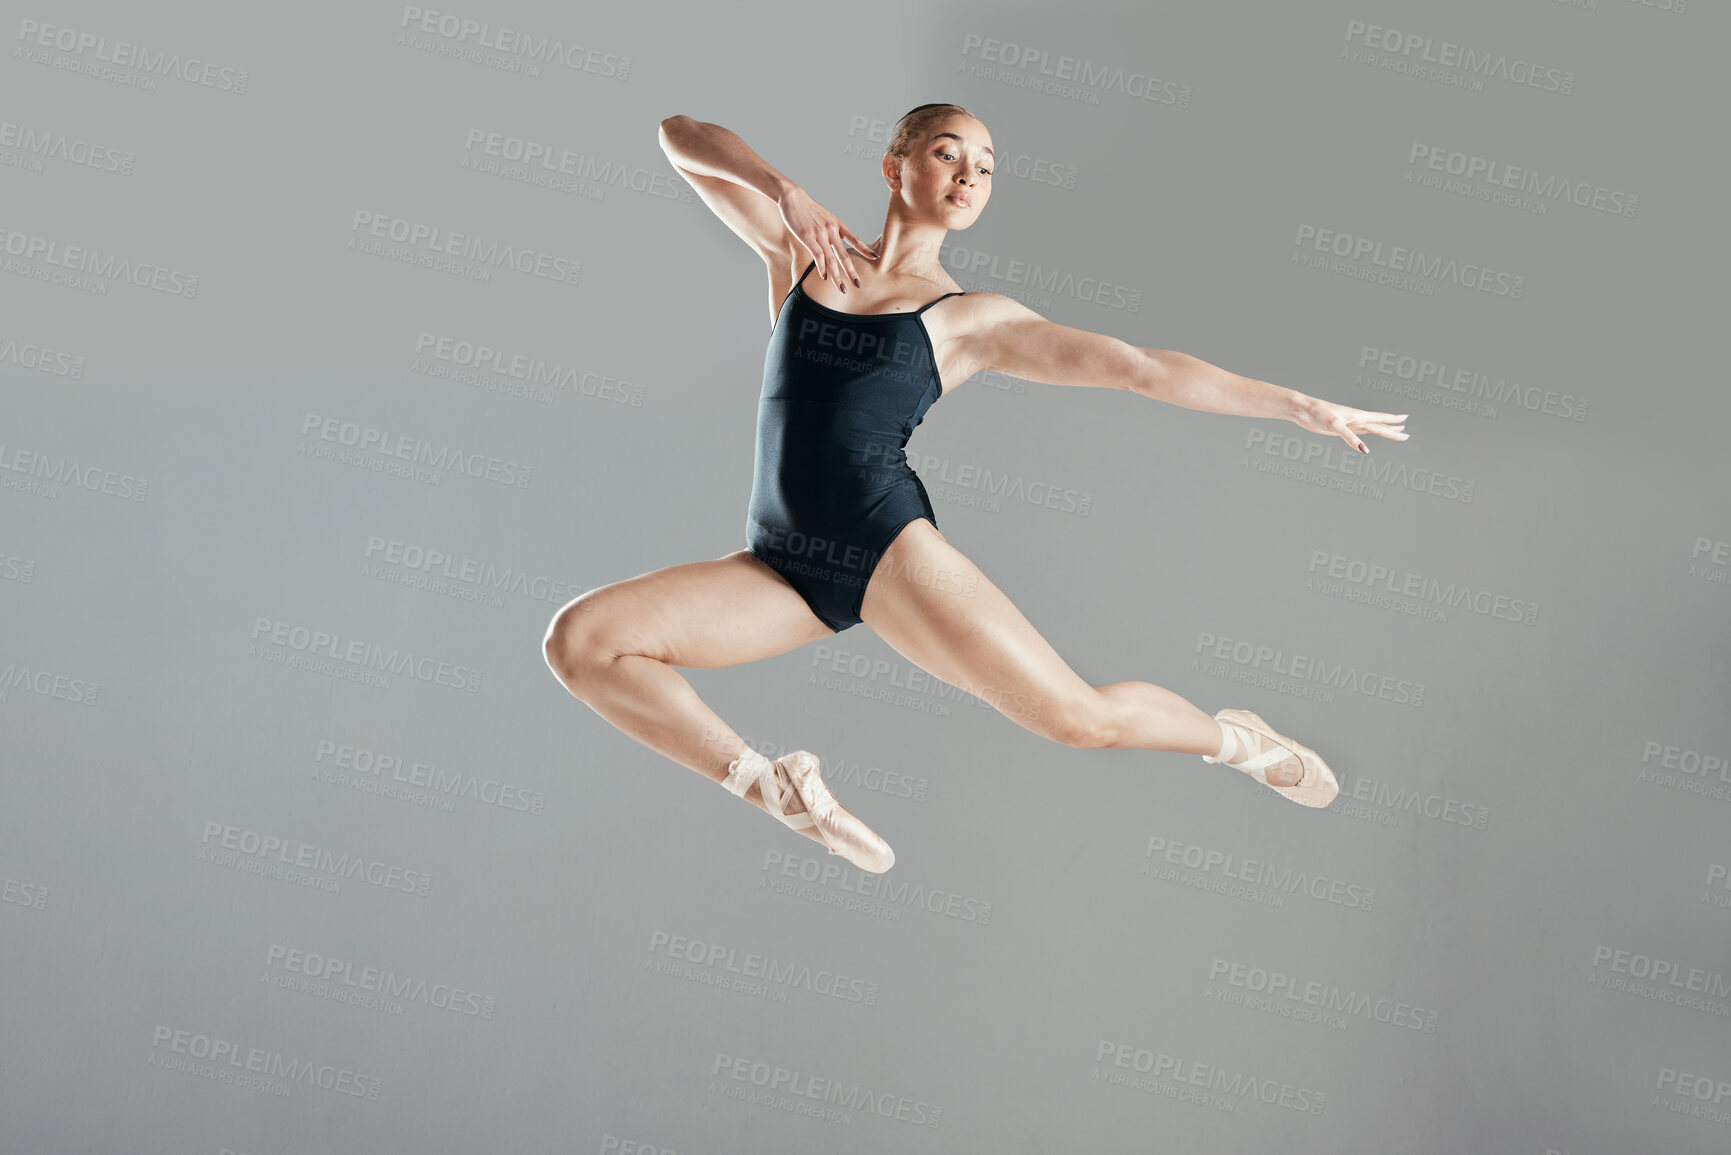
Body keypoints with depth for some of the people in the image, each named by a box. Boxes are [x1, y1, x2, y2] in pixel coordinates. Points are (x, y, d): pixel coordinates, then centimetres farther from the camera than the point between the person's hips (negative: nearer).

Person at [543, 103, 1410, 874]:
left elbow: (1142, 368, 5)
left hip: (888, 550, -3)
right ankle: (776, 788, 1)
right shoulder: (802, 252, 15)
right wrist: (783, 190, -4)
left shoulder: (971, 319, 8)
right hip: (780, 569, 3)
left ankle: (1237, 741, 23)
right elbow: (680, 136, 13)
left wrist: (1303, 407, 2)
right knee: (579, 639, -14)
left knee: (1082, 718, -12)